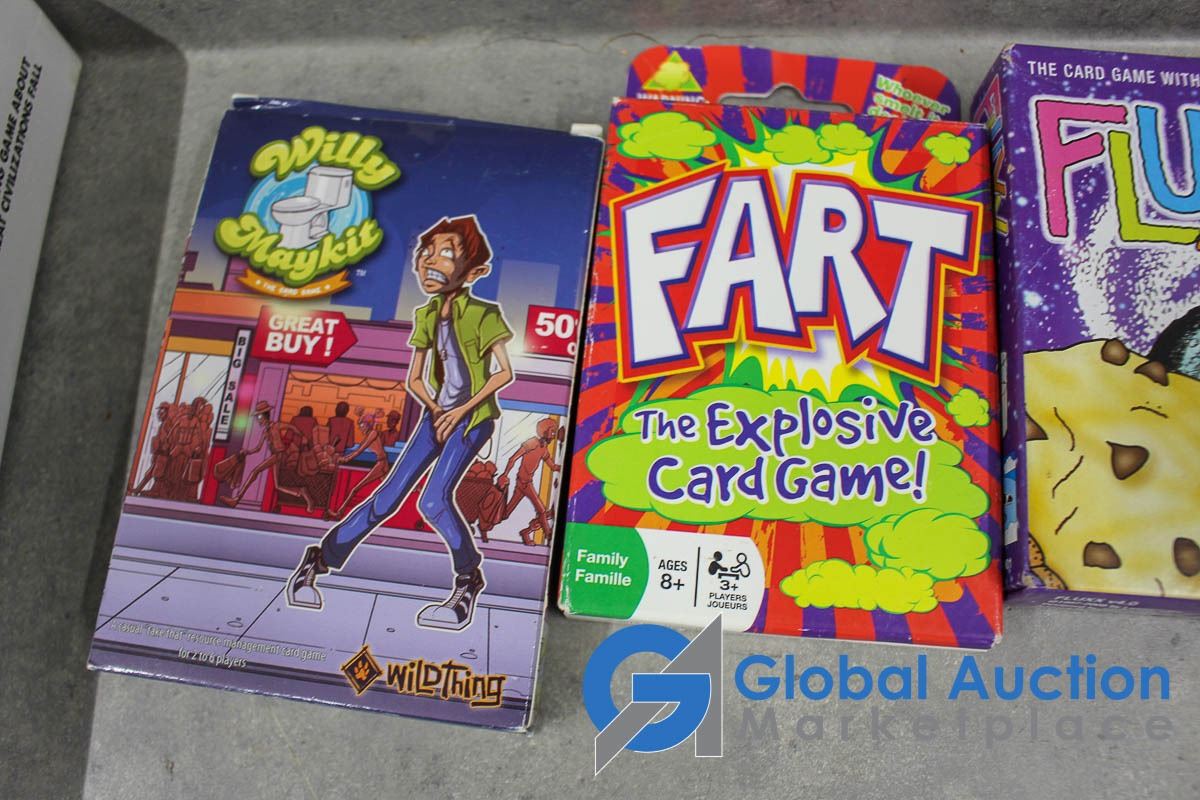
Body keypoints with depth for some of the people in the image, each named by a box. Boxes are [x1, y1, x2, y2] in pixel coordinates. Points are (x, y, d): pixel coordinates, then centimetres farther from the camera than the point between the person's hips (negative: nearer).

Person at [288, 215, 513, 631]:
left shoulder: (483, 314, -8)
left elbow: (505, 372, -12)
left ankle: (469, 580, -2)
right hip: (439, 412, 5)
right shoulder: (427, 316, 8)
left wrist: (461, 410, -15)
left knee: (434, 499, -20)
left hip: (473, 415, -5)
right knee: (389, 495, 1)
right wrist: (436, 411, -5)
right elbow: (414, 379, 12)